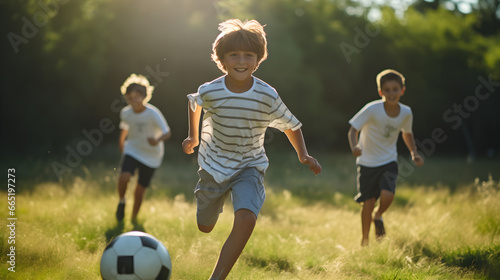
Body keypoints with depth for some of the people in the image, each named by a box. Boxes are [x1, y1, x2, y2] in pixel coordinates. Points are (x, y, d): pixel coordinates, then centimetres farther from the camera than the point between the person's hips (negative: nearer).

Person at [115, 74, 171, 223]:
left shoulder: (153, 114, -22)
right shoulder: (126, 113, -9)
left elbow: (167, 132, -26)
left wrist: (158, 140, -47)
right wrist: (121, 143, 26)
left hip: (151, 155, -2)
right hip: (132, 150, 2)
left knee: (140, 191, 4)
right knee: (124, 177, -25)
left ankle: (134, 219, 27)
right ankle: (122, 201, 6)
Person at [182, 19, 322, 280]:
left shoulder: (268, 97, -18)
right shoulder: (209, 91, -19)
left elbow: (291, 126, -1)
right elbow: (193, 102, 8)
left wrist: (303, 155, -14)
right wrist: (193, 136, 14)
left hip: (249, 167, -1)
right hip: (213, 165, 1)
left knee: (246, 220, -28)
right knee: (205, 228, 18)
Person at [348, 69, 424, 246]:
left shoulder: (406, 113, -7)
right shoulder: (372, 110, -19)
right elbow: (353, 129, -18)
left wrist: (414, 152, 0)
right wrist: (354, 146, -38)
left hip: (388, 162, 2)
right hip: (367, 163, -2)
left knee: (387, 195, -21)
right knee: (368, 202, 0)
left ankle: (378, 216, 15)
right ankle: (365, 241, 22)